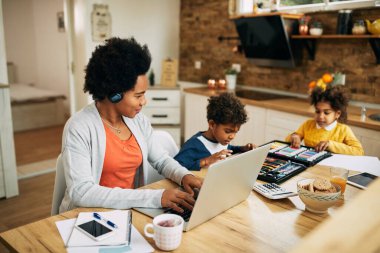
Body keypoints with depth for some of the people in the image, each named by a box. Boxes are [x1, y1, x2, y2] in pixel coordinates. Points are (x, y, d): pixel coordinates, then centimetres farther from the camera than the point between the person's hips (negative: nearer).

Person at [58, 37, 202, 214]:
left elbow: (161, 160, 12)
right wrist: (156, 198, -32)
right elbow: (81, 192, -26)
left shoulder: (138, 120, 1)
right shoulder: (79, 128, -17)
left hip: (131, 210, 6)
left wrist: (184, 176, -10)